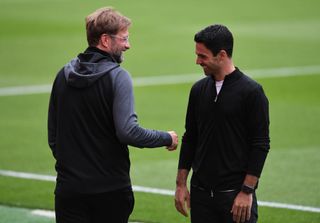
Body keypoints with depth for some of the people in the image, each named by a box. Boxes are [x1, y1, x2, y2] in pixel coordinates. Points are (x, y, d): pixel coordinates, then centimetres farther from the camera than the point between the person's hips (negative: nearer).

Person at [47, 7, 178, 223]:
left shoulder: (64, 74, 7)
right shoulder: (117, 77, -11)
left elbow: (53, 133, 12)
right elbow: (128, 131, -20)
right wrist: (167, 138, -5)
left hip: (69, 187, 4)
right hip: (110, 189, -4)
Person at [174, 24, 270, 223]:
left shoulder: (251, 91, -9)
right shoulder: (199, 89, 8)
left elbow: (261, 145, -10)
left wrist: (247, 191, -14)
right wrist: (181, 184, 9)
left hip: (235, 192, -5)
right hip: (201, 192, 5)